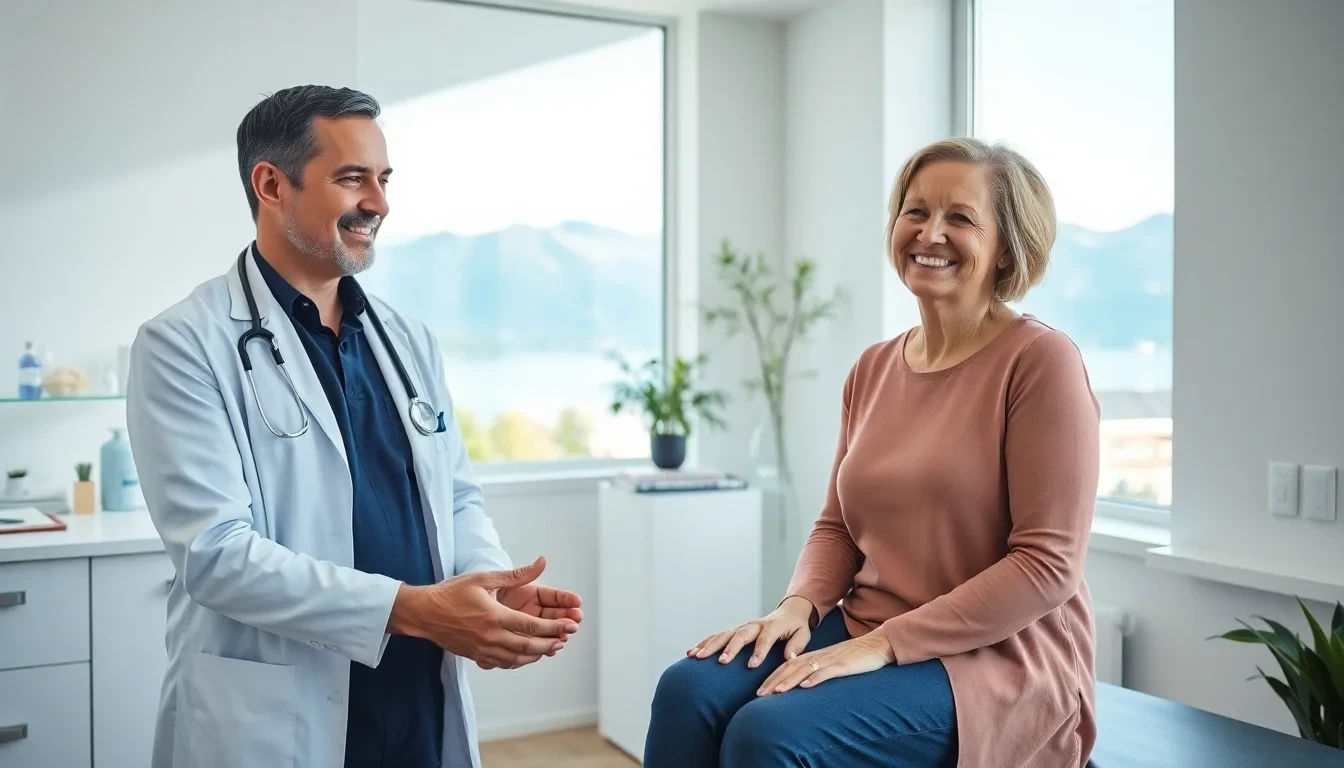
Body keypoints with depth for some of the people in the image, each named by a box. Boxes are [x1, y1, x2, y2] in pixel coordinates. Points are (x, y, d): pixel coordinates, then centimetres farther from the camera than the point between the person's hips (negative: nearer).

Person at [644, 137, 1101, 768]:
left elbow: (1048, 563, -15)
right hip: (865, 630, 6)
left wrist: (885, 644, -18)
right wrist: (799, 606, -7)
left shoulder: (1041, 360, -11)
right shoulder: (874, 368, 9)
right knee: (688, 690, -18)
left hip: (999, 657, -5)